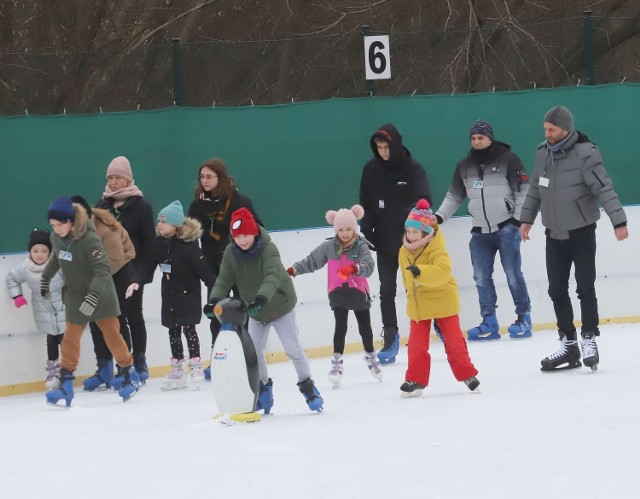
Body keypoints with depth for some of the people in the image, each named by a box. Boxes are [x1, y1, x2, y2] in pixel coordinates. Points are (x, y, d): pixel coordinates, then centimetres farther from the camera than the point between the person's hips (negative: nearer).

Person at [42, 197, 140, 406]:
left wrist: (93, 295, -43)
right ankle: (65, 385, 0)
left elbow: (103, 270, -33)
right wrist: (45, 279, 31)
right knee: (70, 339, 0)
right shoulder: (56, 238, -5)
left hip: (100, 296, -6)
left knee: (112, 335, 3)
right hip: (75, 298, 6)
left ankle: (131, 376, 18)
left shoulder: (89, 239, -27)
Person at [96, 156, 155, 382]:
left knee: (133, 314, 4)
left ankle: (140, 361, 17)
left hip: (132, 271, -4)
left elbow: (148, 240, -8)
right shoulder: (102, 204, 8)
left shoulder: (140, 205, -6)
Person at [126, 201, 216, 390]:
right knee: (173, 330, 9)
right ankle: (178, 369, 16)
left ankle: (195, 365, 9)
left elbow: (202, 268, -19)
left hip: (189, 293, -6)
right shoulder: (159, 244, -2)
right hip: (170, 294, 6)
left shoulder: (188, 245, -20)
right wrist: (136, 282, -15)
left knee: (188, 328, -4)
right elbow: (147, 266, 0)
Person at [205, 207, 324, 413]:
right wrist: (214, 300, -35)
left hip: (280, 305, -5)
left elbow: (273, 276, -42)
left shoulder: (268, 249, -28)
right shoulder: (231, 253, -12)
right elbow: (224, 279, -16)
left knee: (293, 348, -4)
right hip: (255, 311, 5)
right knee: (254, 350, 4)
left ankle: (307, 385, 13)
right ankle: (264, 388, 21)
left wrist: (261, 298, -59)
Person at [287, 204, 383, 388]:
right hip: (338, 293, 1)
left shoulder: (361, 246, -9)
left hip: (358, 292, -1)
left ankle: (371, 357, 32)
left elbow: (368, 266, -24)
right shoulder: (329, 247, -1)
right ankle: (337, 362, -3)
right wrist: (292, 270, 3)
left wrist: (354, 268, -43)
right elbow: (310, 262, 8)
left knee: (365, 328, 12)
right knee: (340, 327, -8)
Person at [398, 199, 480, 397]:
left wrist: (420, 271, -48)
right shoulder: (404, 252, 1)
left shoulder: (436, 250, -20)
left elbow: (443, 271, -38)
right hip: (417, 304, 5)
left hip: (443, 301, -5)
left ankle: (467, 374, 16)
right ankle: (416, 379, 9)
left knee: (453, 340, 3)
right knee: (416, 344, 1)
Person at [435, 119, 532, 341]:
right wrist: (439, 216, 5)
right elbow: (454, 196, 17)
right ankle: (489, 323, 8)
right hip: (480, 231, 5)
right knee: (481, 277, 2)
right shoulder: (464, 165, 11)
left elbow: (523, 190, -4)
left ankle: (524, 317, 8)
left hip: (506, 228, -5)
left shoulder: (508, 159, -5)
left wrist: (518, 219, -10)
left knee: (513, 274, -4)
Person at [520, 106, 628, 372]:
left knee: (585, 288, -3)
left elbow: (604, 188, -23)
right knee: (557, 290, 7)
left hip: (581, 233, -6)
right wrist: (527, 218, 20)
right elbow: (535, 188, 15)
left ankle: (589, 340, 9)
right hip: (554, 234, 6)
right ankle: (568, 345, 14)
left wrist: (618, 221, -28)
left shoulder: (585, 154, -18)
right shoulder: (543, 153, 2)